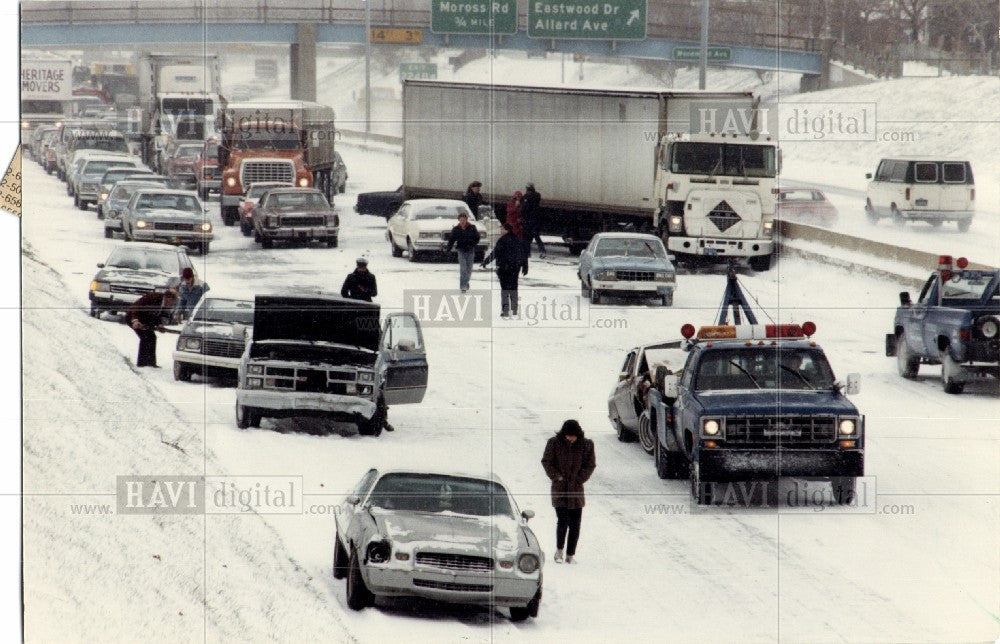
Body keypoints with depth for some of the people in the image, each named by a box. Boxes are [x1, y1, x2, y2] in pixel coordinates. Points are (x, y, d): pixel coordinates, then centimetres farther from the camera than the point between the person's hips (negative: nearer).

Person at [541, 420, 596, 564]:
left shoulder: (586, 444, -1)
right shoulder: (554, 443, -3)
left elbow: (590, 465, 5)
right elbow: (546, 462, 4)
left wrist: (579, 479, -5)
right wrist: (556, 476, -7)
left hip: (576, 488, 1)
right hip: (559, 489, -1)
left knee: (575, 524, 0)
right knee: (562, 521, -11)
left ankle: (570, 555, 10)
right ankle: (559, 549, 12)